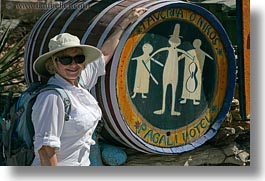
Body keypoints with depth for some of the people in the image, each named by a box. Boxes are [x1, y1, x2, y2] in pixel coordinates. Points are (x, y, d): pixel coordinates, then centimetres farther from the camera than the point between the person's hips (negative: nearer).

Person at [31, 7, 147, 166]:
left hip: (81, 165, 8)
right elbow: (45, 149, -24)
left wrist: (126, 22, 26)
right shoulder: (52, 98, -20)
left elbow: (105, 53, 19)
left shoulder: (80, 83, 4)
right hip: (58, 175, -8)